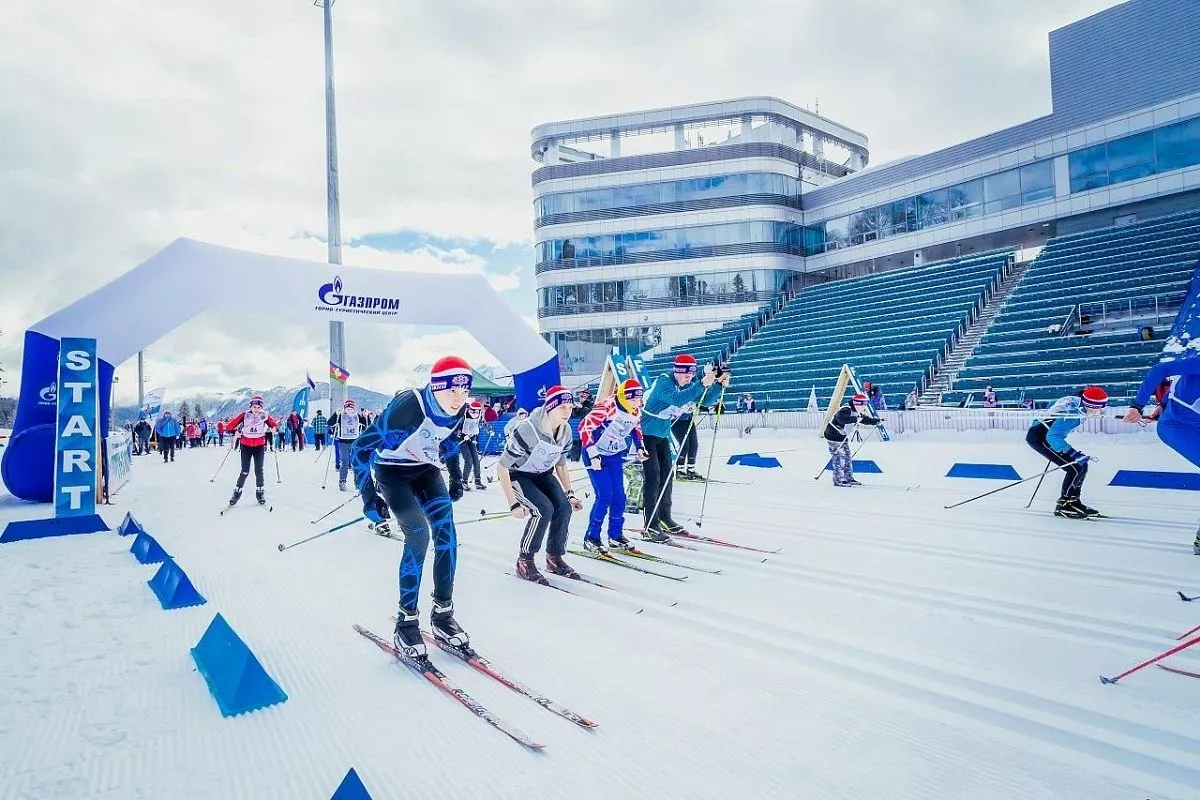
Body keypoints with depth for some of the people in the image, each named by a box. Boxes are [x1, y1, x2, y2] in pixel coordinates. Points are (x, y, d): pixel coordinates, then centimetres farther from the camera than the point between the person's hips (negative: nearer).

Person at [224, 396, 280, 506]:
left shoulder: (265, 416, 0)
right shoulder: (244, 415, -3)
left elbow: (274, 424, 3)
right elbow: (232, 424, -5)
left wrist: (274, 428, -18)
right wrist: (235, 431, -22)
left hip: (259, 447, 1)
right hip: (245, 446, -1)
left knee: (259, 470, 4)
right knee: (245, 471, -1)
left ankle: (260, 492, 15)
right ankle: (237, 492, 13)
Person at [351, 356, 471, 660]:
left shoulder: (459, 411, -14)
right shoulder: (407, 406, -33)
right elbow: (361, 448, -25)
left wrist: (456, 477, 9)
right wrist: (369, 496, -25)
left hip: (426, 470, 5)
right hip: (392, 471, -5)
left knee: (447, 533, -10)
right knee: (418, 534, -21)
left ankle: (443, 614, 3)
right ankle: (406, 620, -6)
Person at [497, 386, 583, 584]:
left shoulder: (566, 431, -11)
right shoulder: (527, 430, -32)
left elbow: (561, 465, 7)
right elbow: (501, 468, -26)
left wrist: (569, 493, -1)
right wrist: (513, 504, -28)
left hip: (543, 474, 6)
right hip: (517, 475, -6)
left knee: (564, 508, -15)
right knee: (544, 509, -26)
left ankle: (555, 558, 6)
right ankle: (524, 561, -7)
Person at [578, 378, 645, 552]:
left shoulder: (636, 411, -4)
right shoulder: (607, 407, -26)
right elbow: (584, 427, -24)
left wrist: (640, 447, 4)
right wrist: (593, 455, -24)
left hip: (615, 456, 7)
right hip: (596, 455, -6)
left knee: (619, 496, 3)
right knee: (605, 496, -12)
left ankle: (615, 535, 21)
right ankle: (591, 538, 3)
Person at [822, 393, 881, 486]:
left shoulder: (856, 412, 6)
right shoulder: (845, 410, -24)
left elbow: (865, 419, 18)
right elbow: (841, 418, -44)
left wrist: (876, 421, 7)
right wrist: (855, 419, -47)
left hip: (842, 436, 10)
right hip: (833, 435, -10)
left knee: (847, 456, 12)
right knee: (839, 457, -10)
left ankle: (849, 478, 20)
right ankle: (838, 480, -6)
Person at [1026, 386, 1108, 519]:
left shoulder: (1078, 403, -2)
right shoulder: (1071, 413, -28)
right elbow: (1053, 437, -31)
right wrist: (1074, 454, -34)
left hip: (1047, 434, 10)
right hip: (1037, 437, -10)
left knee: (1082, 465, 8)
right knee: (1075, 468, -13)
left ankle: (1073, 501, 18)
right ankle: (1063, 506, -3)